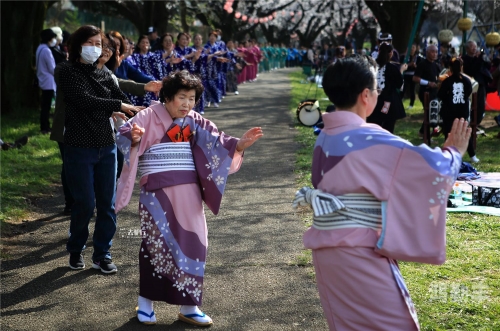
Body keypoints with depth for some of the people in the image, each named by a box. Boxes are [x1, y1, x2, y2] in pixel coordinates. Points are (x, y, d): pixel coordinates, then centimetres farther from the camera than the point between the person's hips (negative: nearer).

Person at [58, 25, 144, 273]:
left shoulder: (104, 75, 10)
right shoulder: (69, 73, -6)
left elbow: (125, 101, 0)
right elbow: (86, 101, -21)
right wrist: (118, 106, -24)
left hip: (107, 147, 5)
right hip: (79, 148, -5)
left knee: (107, 204, 5)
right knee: (85, 204, -2)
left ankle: (102, 255, 16)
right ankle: (75, 250, 21)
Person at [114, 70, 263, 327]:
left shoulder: (195, 122, 7)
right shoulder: (150, 117, -7)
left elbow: (217, 142, 1)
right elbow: (124, 135, -19)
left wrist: (240, 144, -15)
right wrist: (134, 138, -41)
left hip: (188, 193, 5)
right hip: (157, 193, -5)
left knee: (192, 243, 6)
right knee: (156, 244, 1)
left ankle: (188, 306, 18)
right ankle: (145, 301, 18)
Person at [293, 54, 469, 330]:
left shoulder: (324, 137, 7)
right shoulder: (369, 140, -18)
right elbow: (432, 165, -18)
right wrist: (453, 151, 3)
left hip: (326, 248, 8)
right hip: (357, 253, -8)